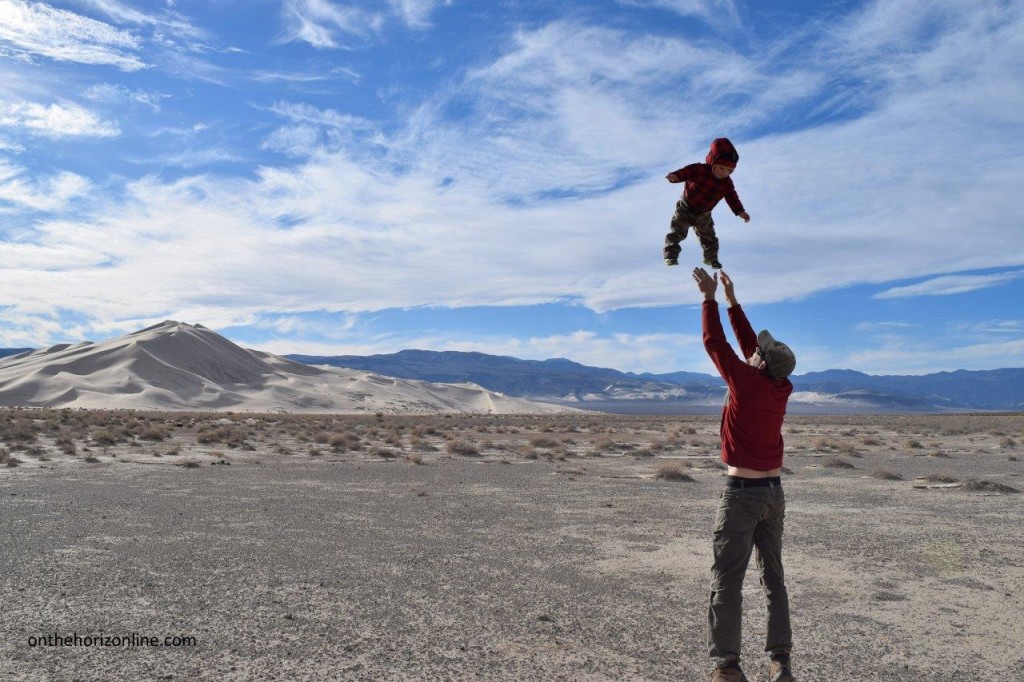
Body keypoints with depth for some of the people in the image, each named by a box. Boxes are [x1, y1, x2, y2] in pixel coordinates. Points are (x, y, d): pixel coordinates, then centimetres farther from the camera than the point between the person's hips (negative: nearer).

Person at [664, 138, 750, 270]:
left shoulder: (727, 183, -6)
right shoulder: (699, 170, -22)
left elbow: (732, 198, -3)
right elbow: (686, 171, -30)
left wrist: (740, 211, -13)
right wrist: (675, 176, -51)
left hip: (704, 215, 5)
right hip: (686, 208, -4)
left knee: (709, 238, 13)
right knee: (678, 232, -13)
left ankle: (711, 258, 33)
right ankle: (671, 256, -6)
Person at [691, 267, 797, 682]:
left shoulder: (747, 383, -14)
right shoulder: (782, 389, 3)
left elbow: (714, 342, -7)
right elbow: (749, 343, 13)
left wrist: (709, 298, 3)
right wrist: (732, 300, 19)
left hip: (742, 493, -7)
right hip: (774, 492, 7)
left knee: (727, 580, -2)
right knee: (774, 577, 12)